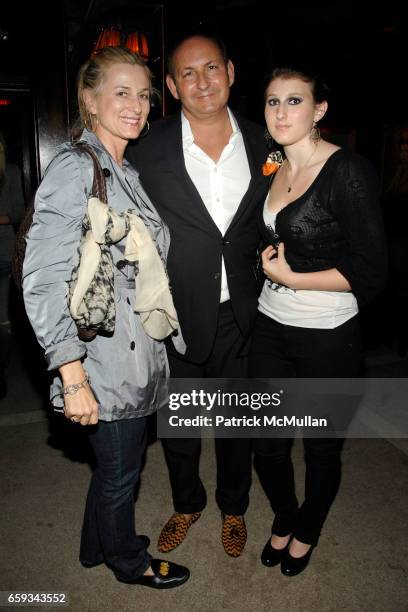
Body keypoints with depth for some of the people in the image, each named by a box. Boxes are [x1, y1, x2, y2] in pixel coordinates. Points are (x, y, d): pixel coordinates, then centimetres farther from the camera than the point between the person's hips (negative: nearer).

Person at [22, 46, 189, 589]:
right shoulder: (75, 168, -16)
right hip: (107, 360, -8)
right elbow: (44, 280, -23)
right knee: (119, 469, 14)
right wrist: (72, 376, -25)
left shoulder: (125, 172, 12)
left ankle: (101, 542, 49)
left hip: (139, 352, 8)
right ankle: (128, 560, 41)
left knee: (120, 462, 24)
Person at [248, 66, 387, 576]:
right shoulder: (272, 171, 6)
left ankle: (307, 531, 45)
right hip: (271, 328, 6)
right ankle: (284, 519, 45)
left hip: (328, 339, -5)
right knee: (266, 444, 15)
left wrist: (290, 278, -15)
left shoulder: (348, 171, -14)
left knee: (321, 448, 15)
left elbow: (370, 272, -18)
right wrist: (269, 265, 6)